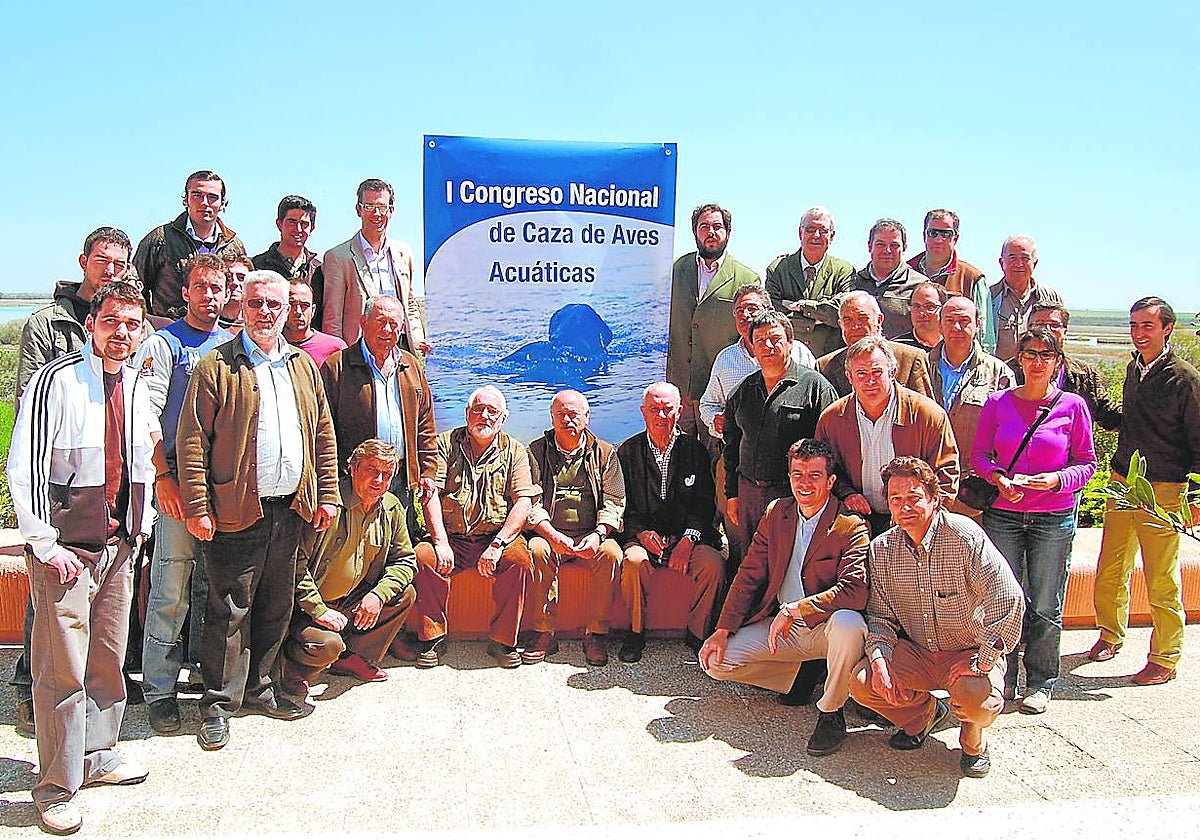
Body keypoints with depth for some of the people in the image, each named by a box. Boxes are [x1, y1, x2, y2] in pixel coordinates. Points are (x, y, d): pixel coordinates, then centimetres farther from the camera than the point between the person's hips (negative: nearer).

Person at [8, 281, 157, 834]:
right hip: (64, 547, -6)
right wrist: (47, 547, -15)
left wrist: (139, 528, 13)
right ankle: (57, 785, 13)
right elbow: (23, 469, -13)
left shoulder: (134, 388, 9)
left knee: (109, 656, 15)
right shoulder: (56, 381, -11)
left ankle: (97, 755, 32)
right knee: (63, 667, -1)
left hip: (118, 545, 6)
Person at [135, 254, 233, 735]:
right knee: (171, 587, -4)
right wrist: (163, 475, -15)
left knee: (211, 582, 13)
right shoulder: (164, 343, -1)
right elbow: (146, 413, -7)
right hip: (179, 478, -5)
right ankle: (159, 690, 7)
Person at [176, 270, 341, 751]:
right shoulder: (217, 367, -4)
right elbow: (192, 441, -8)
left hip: (291, 509, 5)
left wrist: (327, 495, 9)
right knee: (229, 611, 2)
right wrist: (197, 506, -13)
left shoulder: (303, 366, 13)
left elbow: (323, 434, 15)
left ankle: (258, 688, 30)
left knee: (276, 607, 15)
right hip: (236, 512, -5)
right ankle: (218, 702, 16)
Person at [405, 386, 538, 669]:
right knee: (424, 556, -29)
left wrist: (497, 545, -15)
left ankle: (502, 640, -11)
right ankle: (432, 637, -10)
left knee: (521, 558, -29)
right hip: (451, 538, 0)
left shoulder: (514, 451, 9)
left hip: (496, 537, 0)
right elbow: (431, 493, -2)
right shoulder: (446, 443, 8)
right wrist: (441, 543, -15)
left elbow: (524, 501, -2)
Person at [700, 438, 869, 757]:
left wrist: (794, 610, -25)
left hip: (825, 628, -5)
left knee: (848, 623, -39)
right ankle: (802, 673, 9)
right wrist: (723, 630, -4)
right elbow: (749, 575, 5)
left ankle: (830, 712, -14)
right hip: (779, 627, 5)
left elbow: (854, 592, -24)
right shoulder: (776, 513, 5)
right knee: (714, 661, -7)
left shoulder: (851, 527, -12)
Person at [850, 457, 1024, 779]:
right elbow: (880, 615, 2)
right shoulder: (881, 549, -3)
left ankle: (973, 736, 7)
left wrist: (980, 662, -24)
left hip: (969, 652, -4)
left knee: (975, 698, -34)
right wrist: (879, 659, -17)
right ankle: (925, 712, 18)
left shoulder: (963, 535, -19)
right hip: (916, 653, 5)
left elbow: (1008, 599, -24)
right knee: (862, 683, -16)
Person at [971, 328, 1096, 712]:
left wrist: (1058, 479, -14)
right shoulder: (998, 402, 3)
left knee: (1045, 607, 6)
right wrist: (998, 477, -12)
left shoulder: (1072, 406, 1)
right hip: (1002, 515, 1)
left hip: (1054, 518, -1)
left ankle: (1040, 683, 22)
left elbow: (1087, 463, 5)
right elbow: (979, 455, 7)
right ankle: (1003, 679, 21)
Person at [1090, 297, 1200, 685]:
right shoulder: (1134, 368, 11)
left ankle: (1165, 660, 14)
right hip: (1122, 482, 6)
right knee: (1110, 570, 13)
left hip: (1162, 491, -6)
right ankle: (1111, 634, 33)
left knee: (1162, 581, 1)